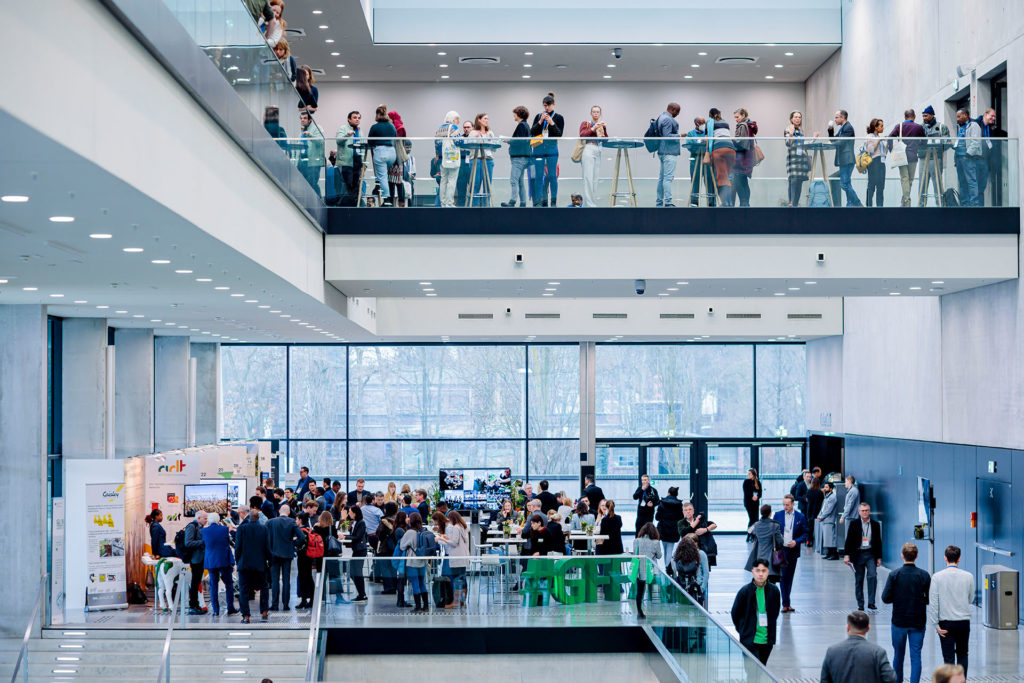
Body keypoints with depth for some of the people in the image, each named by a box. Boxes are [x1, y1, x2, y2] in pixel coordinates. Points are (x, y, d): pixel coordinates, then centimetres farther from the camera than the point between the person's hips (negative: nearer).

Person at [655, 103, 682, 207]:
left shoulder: (661, 117, 17)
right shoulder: (668, 119, -14)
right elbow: (667, 136, -21)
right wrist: (680, 136, -16)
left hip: (662, 151, 10)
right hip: (669, 152, -10)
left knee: (662, 177, 11)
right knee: (668, 177, -12)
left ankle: (659, 202, 14)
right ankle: (668, 202, -16)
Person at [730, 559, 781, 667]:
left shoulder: (774, 591, -1)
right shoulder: (745, 591, -10)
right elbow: (735, 613, 3)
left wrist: (770, 629, 14)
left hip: (767, 641, 4)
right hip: (750, 640, -4)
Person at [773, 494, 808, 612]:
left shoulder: (800, 517, 1)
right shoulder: (778, 515, 2)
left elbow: (805, 534, 4)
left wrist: (796, 542, -11)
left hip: (793, 551, 1)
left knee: (789, 576, 8)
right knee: (782, 576, -8)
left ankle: (786, 603, 18)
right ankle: (786, 603, -6)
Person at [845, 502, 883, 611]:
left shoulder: (875, 525, 7)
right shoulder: (853, 524, 3)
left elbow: (878, 542, 11)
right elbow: (849, 540, 1)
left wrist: (879, 557, 7)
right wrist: (846, 555, -7)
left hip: (871, 554, 0)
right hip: (858, 554, 0)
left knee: (872, 575, -17)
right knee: (859, 580, 4)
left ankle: (871, 602, -13)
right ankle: (860, 604, 14)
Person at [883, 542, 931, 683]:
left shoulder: (894, 575, -10)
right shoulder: (924, 575, -8)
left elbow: (885, 598, -10)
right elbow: (930, 599, -4)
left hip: (899, 622, 0)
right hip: (918, 622, 0)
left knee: (898, 654, 16)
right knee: (916, 656, 2)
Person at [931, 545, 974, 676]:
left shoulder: (937, 577, -8)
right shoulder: (968, 576, -4)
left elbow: (934, 602, -9)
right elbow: (971, 600, 8)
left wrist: (936, 625, -4)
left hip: (946, 622, -1)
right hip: (964, 621, 1)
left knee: (948, 657, 2)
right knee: (962, 655, 16)